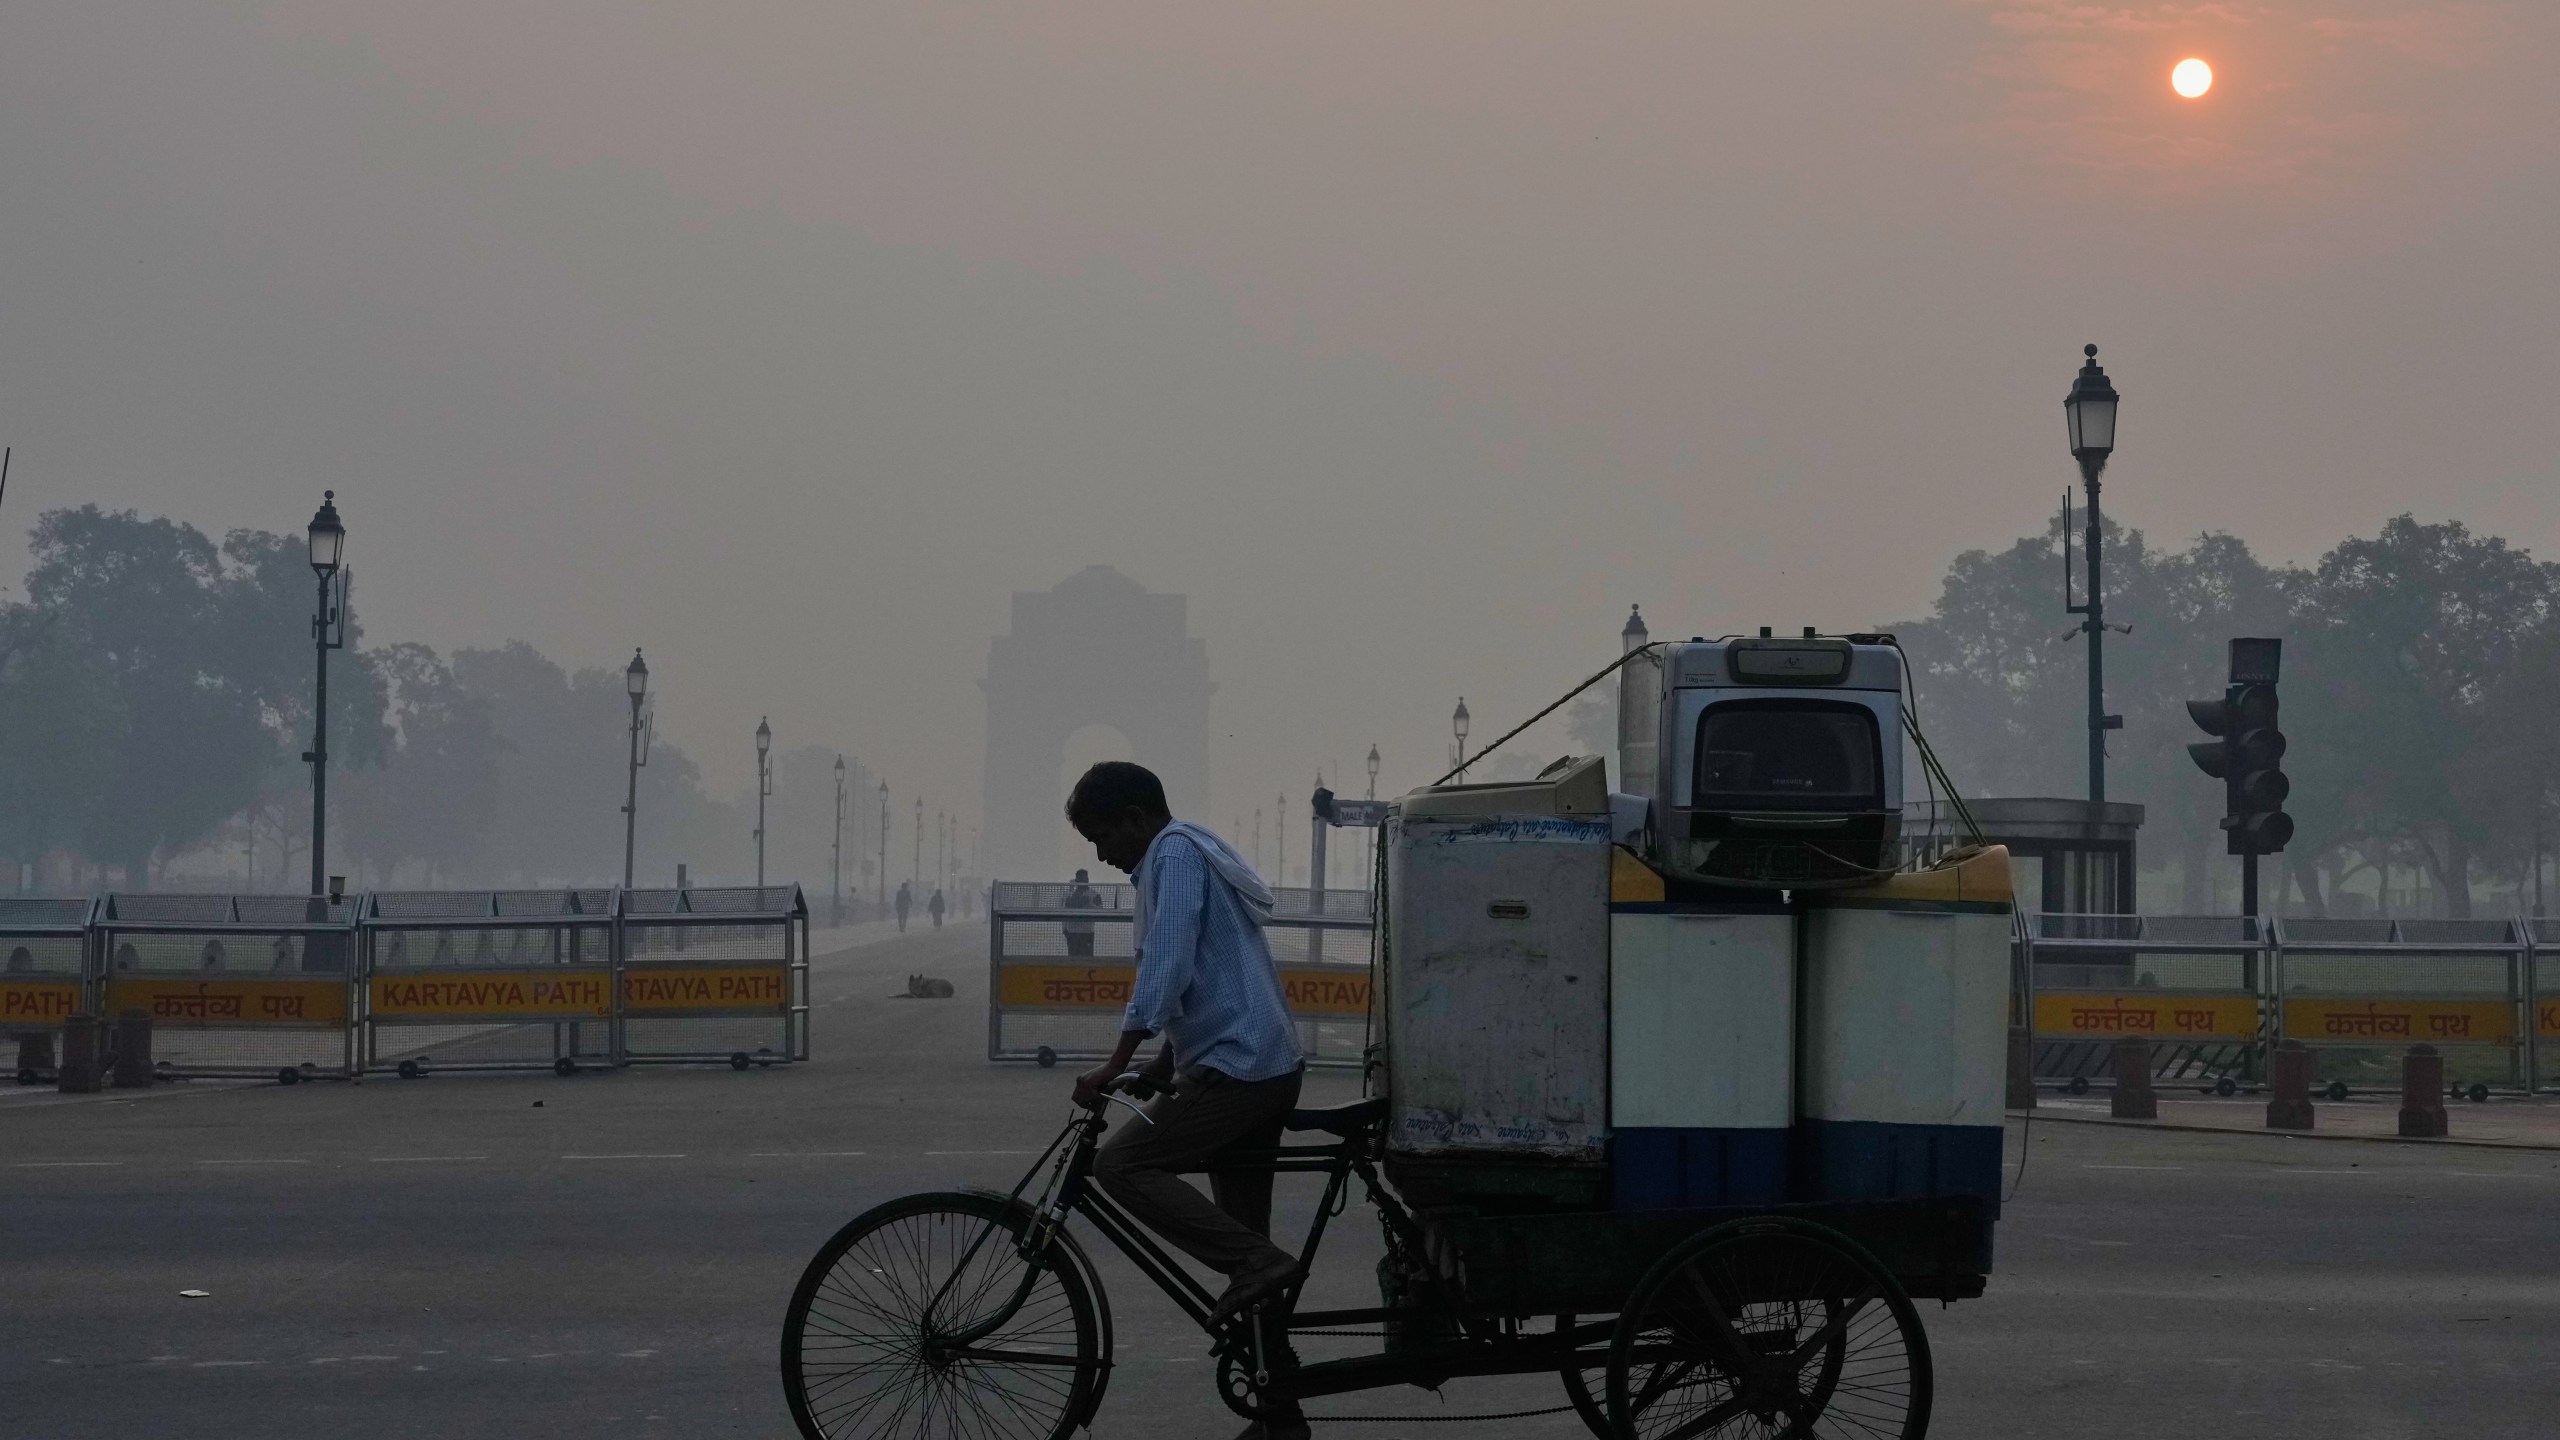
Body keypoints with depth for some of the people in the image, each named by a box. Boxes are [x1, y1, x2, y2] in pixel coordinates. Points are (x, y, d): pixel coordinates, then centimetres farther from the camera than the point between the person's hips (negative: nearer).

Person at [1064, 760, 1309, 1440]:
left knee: (1121, 1164, -14)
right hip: (1270, 1069, 10)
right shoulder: (1199, 855, 23)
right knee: (1240, 1242, 11)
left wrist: (1116, 1064, -24)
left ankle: (1257, 1260, -16)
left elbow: (1168, 964, -21)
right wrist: (1162, 1066, 25)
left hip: (1236, 1069, -10)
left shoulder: (1175, 854, -8)